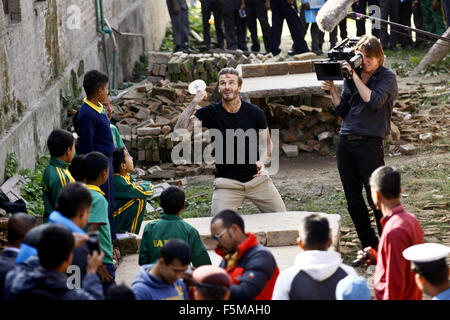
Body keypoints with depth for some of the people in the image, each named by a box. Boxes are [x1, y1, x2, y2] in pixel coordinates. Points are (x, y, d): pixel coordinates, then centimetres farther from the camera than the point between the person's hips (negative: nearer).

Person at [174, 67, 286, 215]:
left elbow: (267, 142, 9)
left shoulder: (255, 113, -2)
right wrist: (194, 103, -20)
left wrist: (262, 161, -11)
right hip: (227, 183, -2)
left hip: (257, 178, 2)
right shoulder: (210, 113, -5)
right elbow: (179, 131, -14)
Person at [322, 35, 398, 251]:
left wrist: (355, 75, -16)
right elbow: (342, 110, 14)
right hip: (345, 142, 6)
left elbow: (374, 101, -18)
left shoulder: (387, 77, -1)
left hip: (370, 142, -6)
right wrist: (332, 90, -2)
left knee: (376, 198, -8)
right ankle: (369, 246, 20)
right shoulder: (350, 76, 13)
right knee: (353, 200, 9)